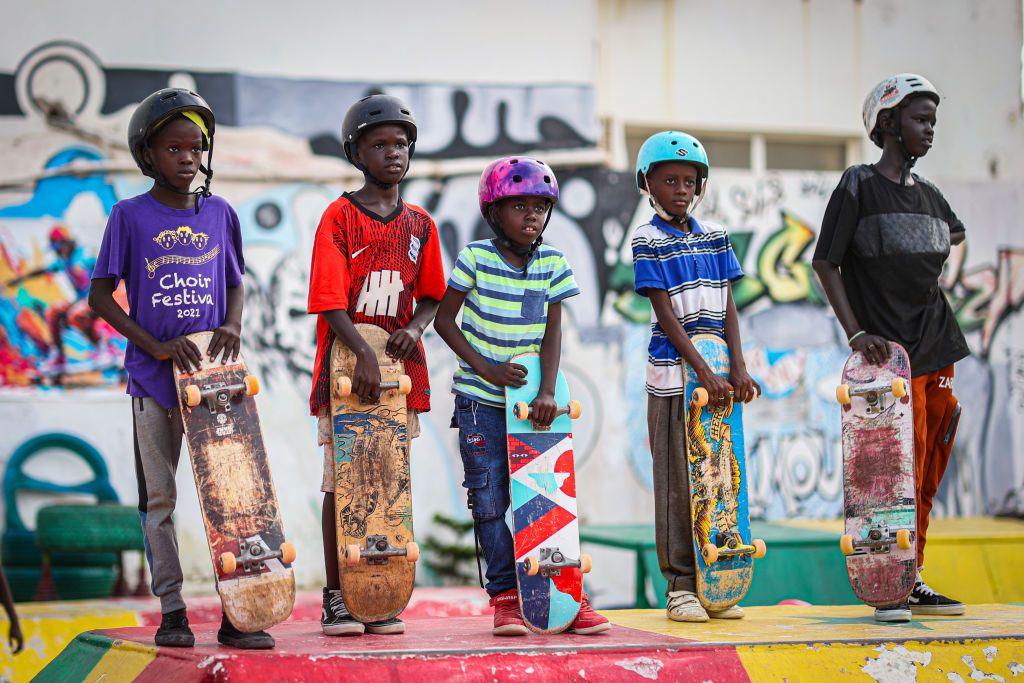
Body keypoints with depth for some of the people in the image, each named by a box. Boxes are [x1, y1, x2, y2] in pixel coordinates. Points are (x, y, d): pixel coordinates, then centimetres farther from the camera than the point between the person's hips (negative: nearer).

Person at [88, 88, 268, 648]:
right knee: (158, 497, 4)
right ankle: (172, 611, 12)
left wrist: (232, 326, -6)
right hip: (153, 377, -2)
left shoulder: (219, 214, 7)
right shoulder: (130, 216, -1)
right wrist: (156, 347, -13)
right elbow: (100, 297, -2)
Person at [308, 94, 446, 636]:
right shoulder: (338, 217, -3)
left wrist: (414, 328, -5)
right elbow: (329, 302, -11)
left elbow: (432, 295, 17)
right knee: (341, 483, -1)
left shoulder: (420, 225, 11)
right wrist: (364, 354, -23)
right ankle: (336, 598, 5)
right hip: (344, 366, -4)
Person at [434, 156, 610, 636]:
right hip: (480, 399, -2)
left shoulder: (553, 264, 2)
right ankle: (505, 596, 6)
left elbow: (553, 331, -2)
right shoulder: (476, 258, -7)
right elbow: (444, 319, -3)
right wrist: (486, 368, -12)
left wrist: (547, 390, -14)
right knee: (490, 501, -1)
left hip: (532, 398, 2)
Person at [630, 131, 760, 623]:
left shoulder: (715, 238, 12)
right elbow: (666, 314, -9)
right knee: (678, 480, -2)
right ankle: (681, 585, 3)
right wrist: (703, 371, -16)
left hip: (718, 371, 5)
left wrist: (738, 367, -5)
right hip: (673, 373, -5)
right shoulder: (647, 241, -3)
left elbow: (727, 306, 7)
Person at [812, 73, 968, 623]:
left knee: (927, 473, 7)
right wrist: (855, 333, -16)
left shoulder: (928, 195, 14)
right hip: (890, 351, -7)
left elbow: (954, 233, 36)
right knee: (901, 468, -11)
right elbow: (826, 263, -8)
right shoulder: (858, 186, -4)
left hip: (936, 347, 7)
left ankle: (913, 581, 14)